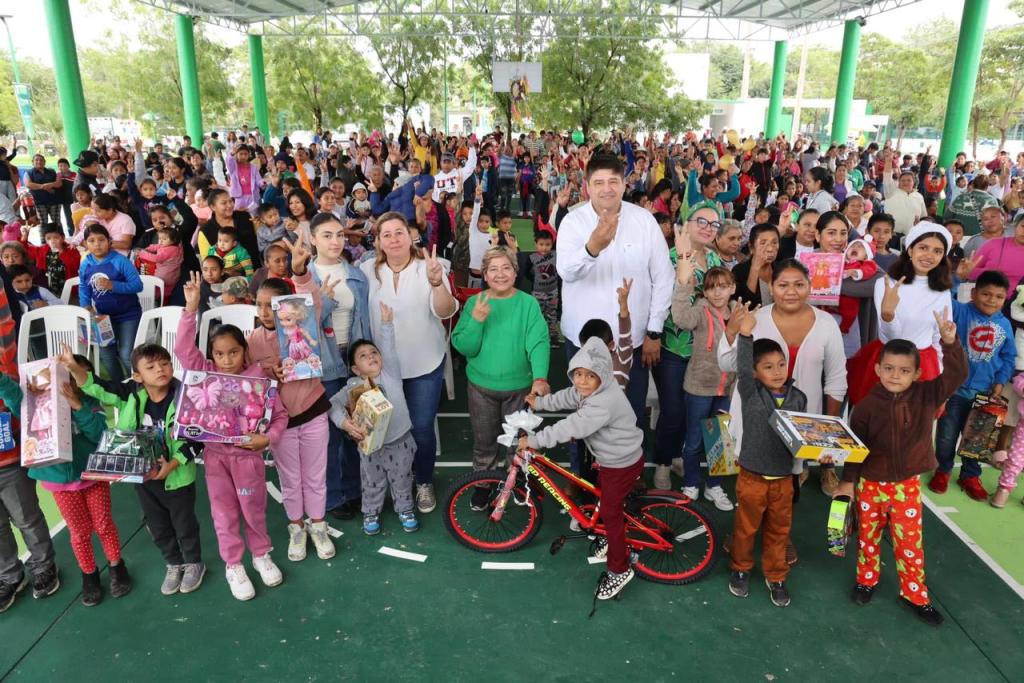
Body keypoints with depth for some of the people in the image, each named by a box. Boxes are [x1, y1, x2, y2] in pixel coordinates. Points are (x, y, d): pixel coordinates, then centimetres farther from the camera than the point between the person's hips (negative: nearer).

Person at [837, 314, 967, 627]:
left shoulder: (927, 395, -8)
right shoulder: (867, 405, -14)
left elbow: (956, 374, -20)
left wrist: (949, 342, -33)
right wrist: (848, 481, -3)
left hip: (908, 484, 1)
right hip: (870, 483, -1)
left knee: (910, 541, 10)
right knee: (868, 535, 17)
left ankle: (915, 594, 29)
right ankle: (867, 579, 39)